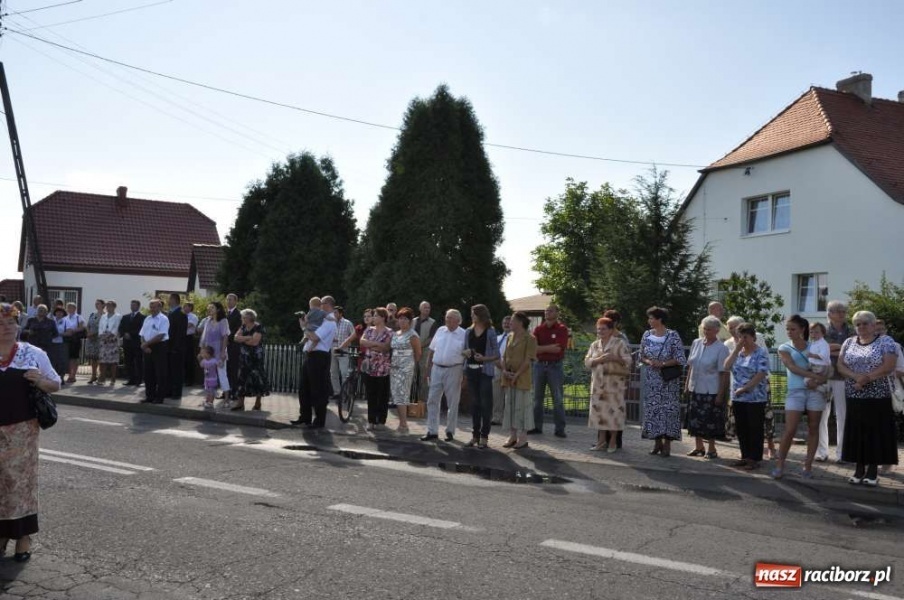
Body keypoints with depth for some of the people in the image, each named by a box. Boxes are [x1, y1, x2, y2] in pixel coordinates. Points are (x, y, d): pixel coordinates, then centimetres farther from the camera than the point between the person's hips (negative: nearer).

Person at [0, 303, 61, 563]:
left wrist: (40, 381, -15)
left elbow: (56, 384, 6)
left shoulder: (34, 353, 0)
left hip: (22, 428, -1)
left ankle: (24, 535, 10)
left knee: (21, 478, 1)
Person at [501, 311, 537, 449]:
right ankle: (512, 436, 18)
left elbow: (528, 360, -13)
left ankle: (523, 438, 5)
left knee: (521, 405, -2)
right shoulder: (510, 337, 14)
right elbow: (504, 356, 15)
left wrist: (517, 374, -17)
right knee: (509, 405, 9)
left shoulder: (529, 338, -7)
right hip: (508, 378, 7)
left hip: (522, 378, -7)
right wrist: (504, 370, -2)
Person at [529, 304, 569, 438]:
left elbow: (559, 348, -15)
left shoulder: (562, 329, -3)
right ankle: (537, 426, 16)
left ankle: (560, 429, 3)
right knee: (537, 398, 8)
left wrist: (542, 348, -10)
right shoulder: (538, 329, 7)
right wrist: (550, 347, -16)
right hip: (539, 365, 4)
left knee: (558, 399, -1)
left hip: (555, 366, -4)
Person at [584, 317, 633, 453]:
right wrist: (598, 359, -11)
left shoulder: (619, 343, -2)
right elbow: (587, 362, 6)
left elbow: (628, 361, -7)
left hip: (615, 383, -5)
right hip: (598, 384, 5)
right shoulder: (594, 345, 13)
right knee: (599, 410, 5)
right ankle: (601, 440, 14)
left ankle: (613, 442, 5)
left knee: (614, 411, -4)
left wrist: (614, 358, -21)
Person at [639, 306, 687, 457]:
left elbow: (680, 359, -10)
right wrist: (649, 361, -9)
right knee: (652, 409, 5)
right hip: (652, 380, 4)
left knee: (668, 409, -3)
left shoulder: (673, 336, -9)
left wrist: (662, 363, -18)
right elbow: (642, 357, 12)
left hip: (668, 381, -4)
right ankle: (657, 442, 15)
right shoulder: (647, 335, 4)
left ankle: (667, 443, 4)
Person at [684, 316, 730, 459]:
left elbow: (724, 373, -11)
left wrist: (721, 394, -13)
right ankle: (698, 447, 26)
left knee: (710, 420, 2)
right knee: (695, 419, 11)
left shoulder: (721, 348, -10)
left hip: (711, 391, -5)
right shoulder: (696, 343, 5)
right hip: (695, 388, 5)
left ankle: (711, 449, 15)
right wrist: (687, 384, 10)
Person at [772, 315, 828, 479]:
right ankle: (779, 464, 1)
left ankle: (808, 465, 11)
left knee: (813, 429, 4)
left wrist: (817, 380, -18)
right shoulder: (784, 348, 6)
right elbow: (792, 368, -10)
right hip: (795, 391, -2)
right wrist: (816, 375, -21)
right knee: (790, 430, -8)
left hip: (815, 390, 2)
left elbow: (825, 369, 3)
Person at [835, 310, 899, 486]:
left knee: (876, 432, 0)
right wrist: (856, 377, -16)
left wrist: (866, 379, -18)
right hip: (853, 396, 4)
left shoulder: (886, 341, -2)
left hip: (878, 396, -3)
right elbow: (840, 366, 3)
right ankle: (859, 469, 13)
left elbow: (889, 366, -13)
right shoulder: (849, 342, 10)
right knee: (856, 432, 5)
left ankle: (872, 471, 8)